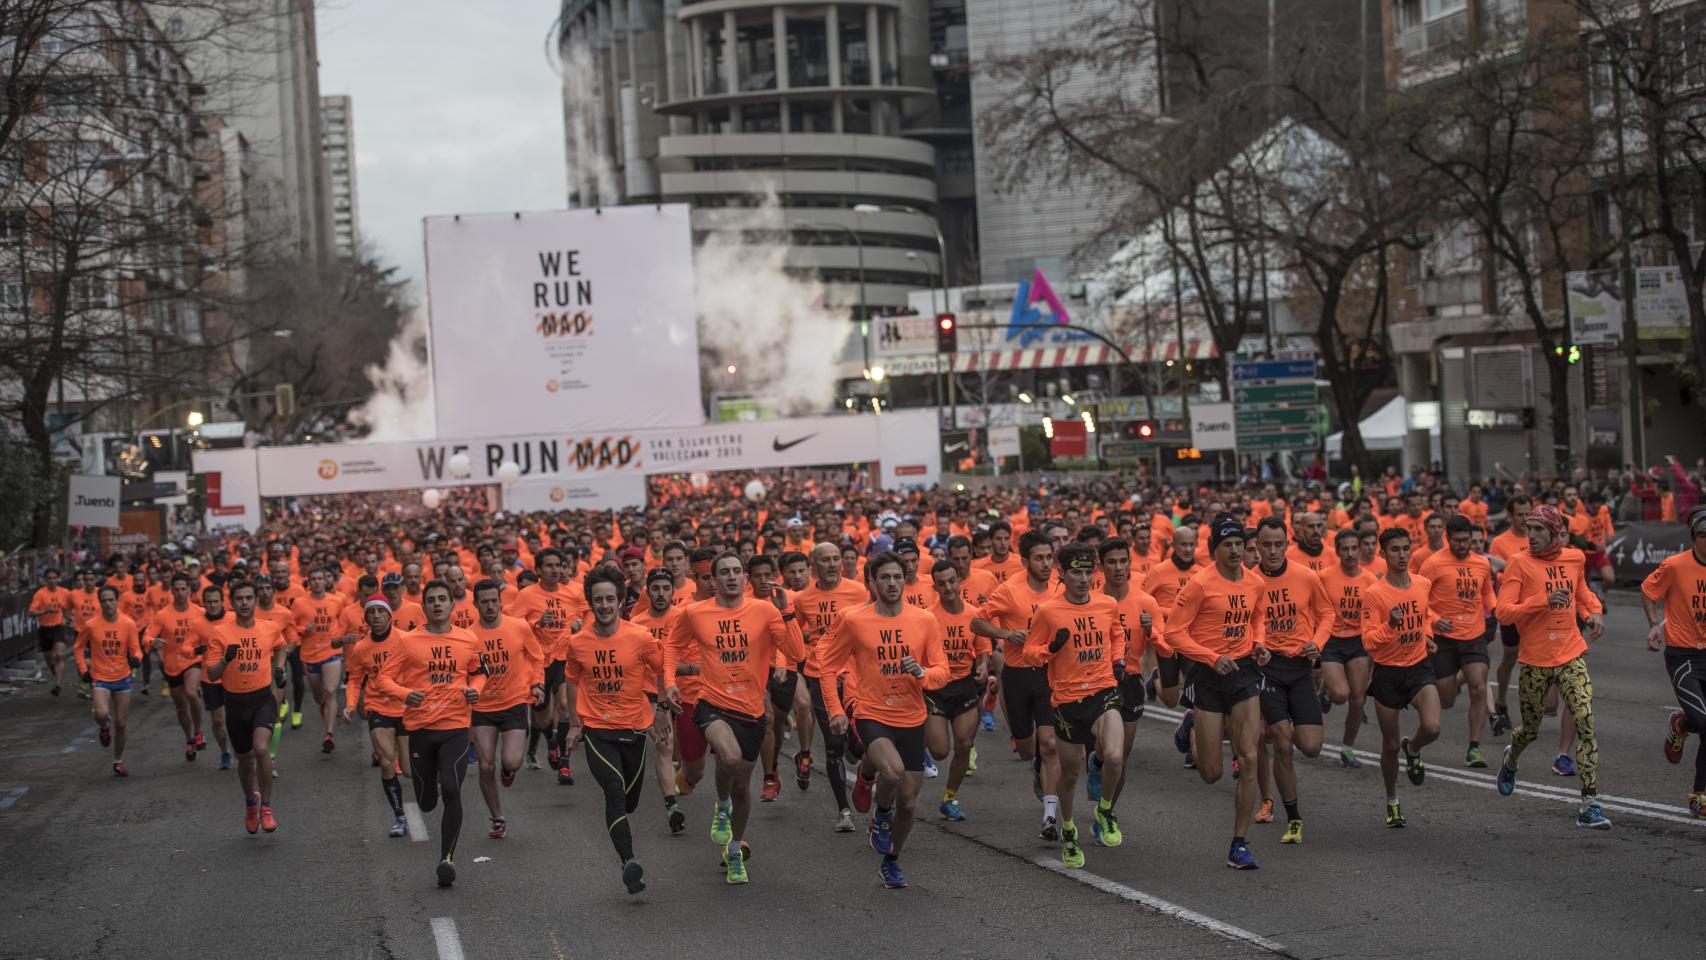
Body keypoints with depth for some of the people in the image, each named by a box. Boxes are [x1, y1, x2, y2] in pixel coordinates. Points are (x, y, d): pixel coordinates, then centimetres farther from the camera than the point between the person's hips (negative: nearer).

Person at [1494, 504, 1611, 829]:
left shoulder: (1575, 558, 5)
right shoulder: (1520, 563, -7)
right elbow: (1503, 611, -14)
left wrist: (1593, 612, 7)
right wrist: (1543, 601, -25)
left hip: (1571, 656, 2)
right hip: (1534, 660, -2)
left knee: (1587, 724, -14)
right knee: (1531, 729, 13)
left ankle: (1590, 804, -13)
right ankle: (1511, 759, 51)